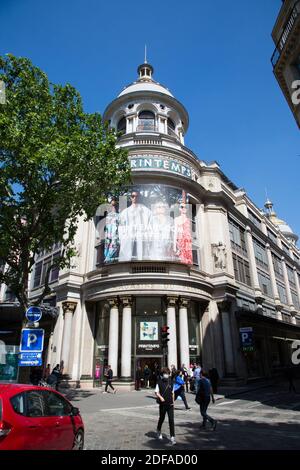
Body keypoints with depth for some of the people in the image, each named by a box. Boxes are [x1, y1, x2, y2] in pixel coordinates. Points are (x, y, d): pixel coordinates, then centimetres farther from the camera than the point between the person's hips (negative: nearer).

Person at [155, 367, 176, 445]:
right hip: (162, 404, -1)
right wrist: (160, 397, -22)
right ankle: (159, 431, 43)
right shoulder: (159, 382, -7)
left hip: (170, 404, 2)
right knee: (162, 418, 16)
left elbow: (172, 393, 13)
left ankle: (172, 437, -1)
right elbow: (156, 392, -5)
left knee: (171, 420, -6)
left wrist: (173, 401, 10)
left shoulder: (171, 382, 3)